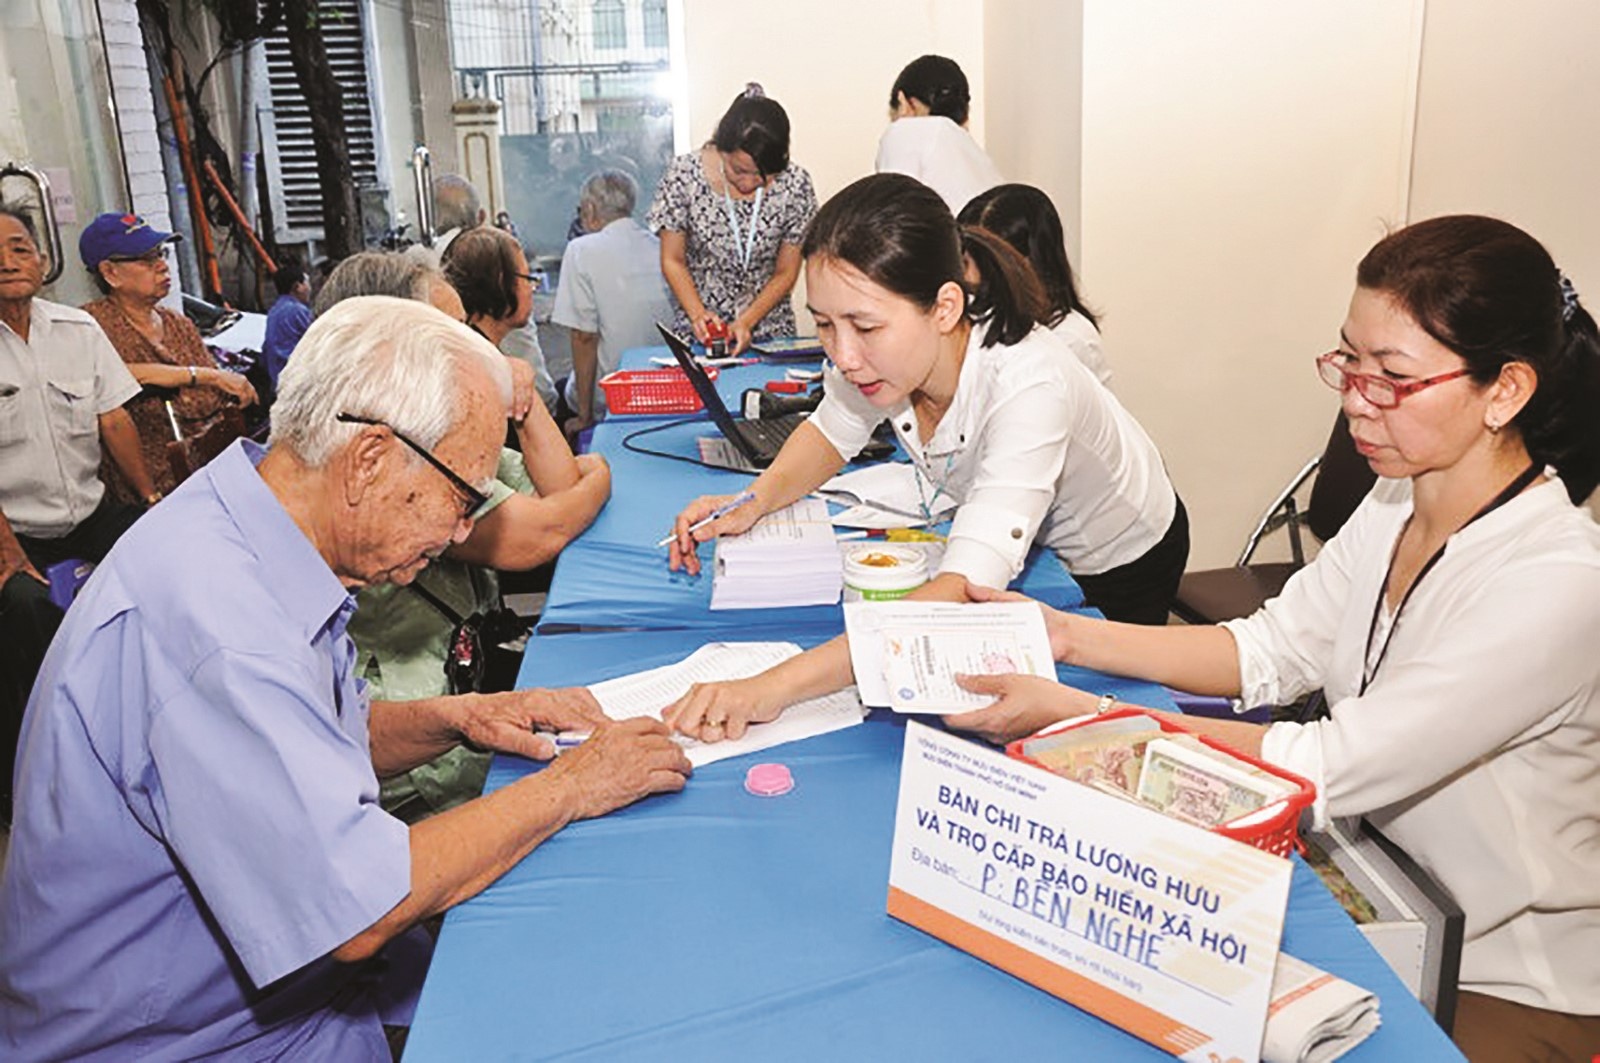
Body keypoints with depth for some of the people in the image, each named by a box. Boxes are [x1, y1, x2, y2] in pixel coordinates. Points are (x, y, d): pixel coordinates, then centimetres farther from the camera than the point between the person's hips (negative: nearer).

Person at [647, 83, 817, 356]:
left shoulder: (794, 185, -7)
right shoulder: (684, 175, -9)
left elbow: (785, 273, 1)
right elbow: (673, 261, -1)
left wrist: (746, 322, -11)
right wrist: (697, 314, -16)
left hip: (769, 331, 1)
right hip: (697, 333, 0)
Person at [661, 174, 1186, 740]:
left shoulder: (1027, 385, -45)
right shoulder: (875, 348, -28)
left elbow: (963, 594, -55)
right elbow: (831, 430, -4)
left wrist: (773, 687, -64)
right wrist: (756, 500, -26)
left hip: (1118, 561, -4)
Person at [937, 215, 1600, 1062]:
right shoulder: (1397, 503, -4)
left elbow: (1324, 768, -30)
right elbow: (1270, 652, -1)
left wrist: (1069, 715, -30)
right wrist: (1069, 636, -12)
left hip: (1512, 993, -6)